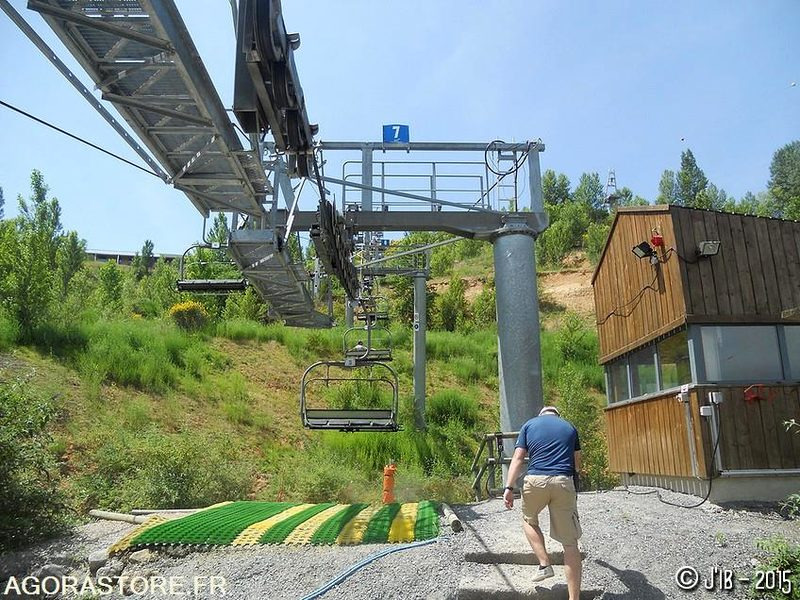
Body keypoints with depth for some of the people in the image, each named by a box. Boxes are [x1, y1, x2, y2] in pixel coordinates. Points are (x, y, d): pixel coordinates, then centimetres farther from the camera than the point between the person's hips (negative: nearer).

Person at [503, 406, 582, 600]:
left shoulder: (529, 425, 16)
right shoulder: (570, 427, 21)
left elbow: (518, 458, 5)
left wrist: (509, 487, 1)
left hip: (536, 480, -1)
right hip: (564, 482, 1)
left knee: (529, 520, 28)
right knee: (570, 542, 6)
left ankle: (544, 565, 16)